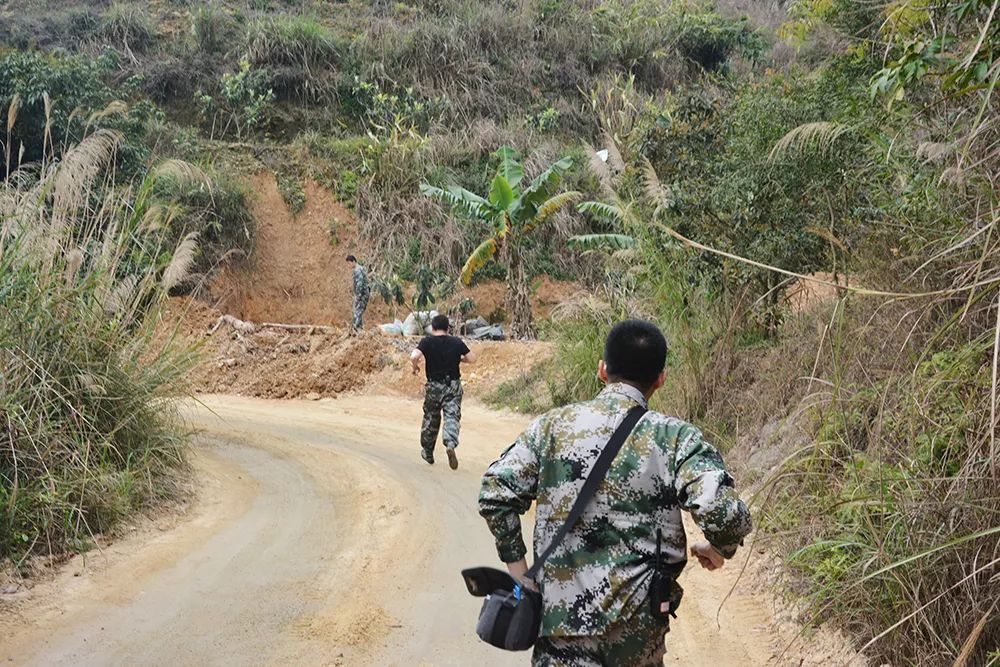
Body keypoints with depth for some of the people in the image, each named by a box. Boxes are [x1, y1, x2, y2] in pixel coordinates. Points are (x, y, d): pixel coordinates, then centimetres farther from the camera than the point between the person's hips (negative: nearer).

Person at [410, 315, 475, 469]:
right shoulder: (457, 342, -1)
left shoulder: (427, 341, -8)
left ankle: (427, 452, 29)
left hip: (434, 386, 0)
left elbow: (414, 356, -22)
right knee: (452, 417, -3)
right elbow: (472, 358, 3)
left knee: (431, 419, 16)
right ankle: (451, 444, -31)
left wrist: (415, 367, -3)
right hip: (454, 386, 0)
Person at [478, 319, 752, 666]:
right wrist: (719, 549, 4)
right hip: (638, 621, 0)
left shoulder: (554, 425, -1)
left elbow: (495, 492, -3)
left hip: (559, 612, 0)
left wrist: (517, 566, 7)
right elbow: (724, 514, -18)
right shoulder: (675, 438, -7)